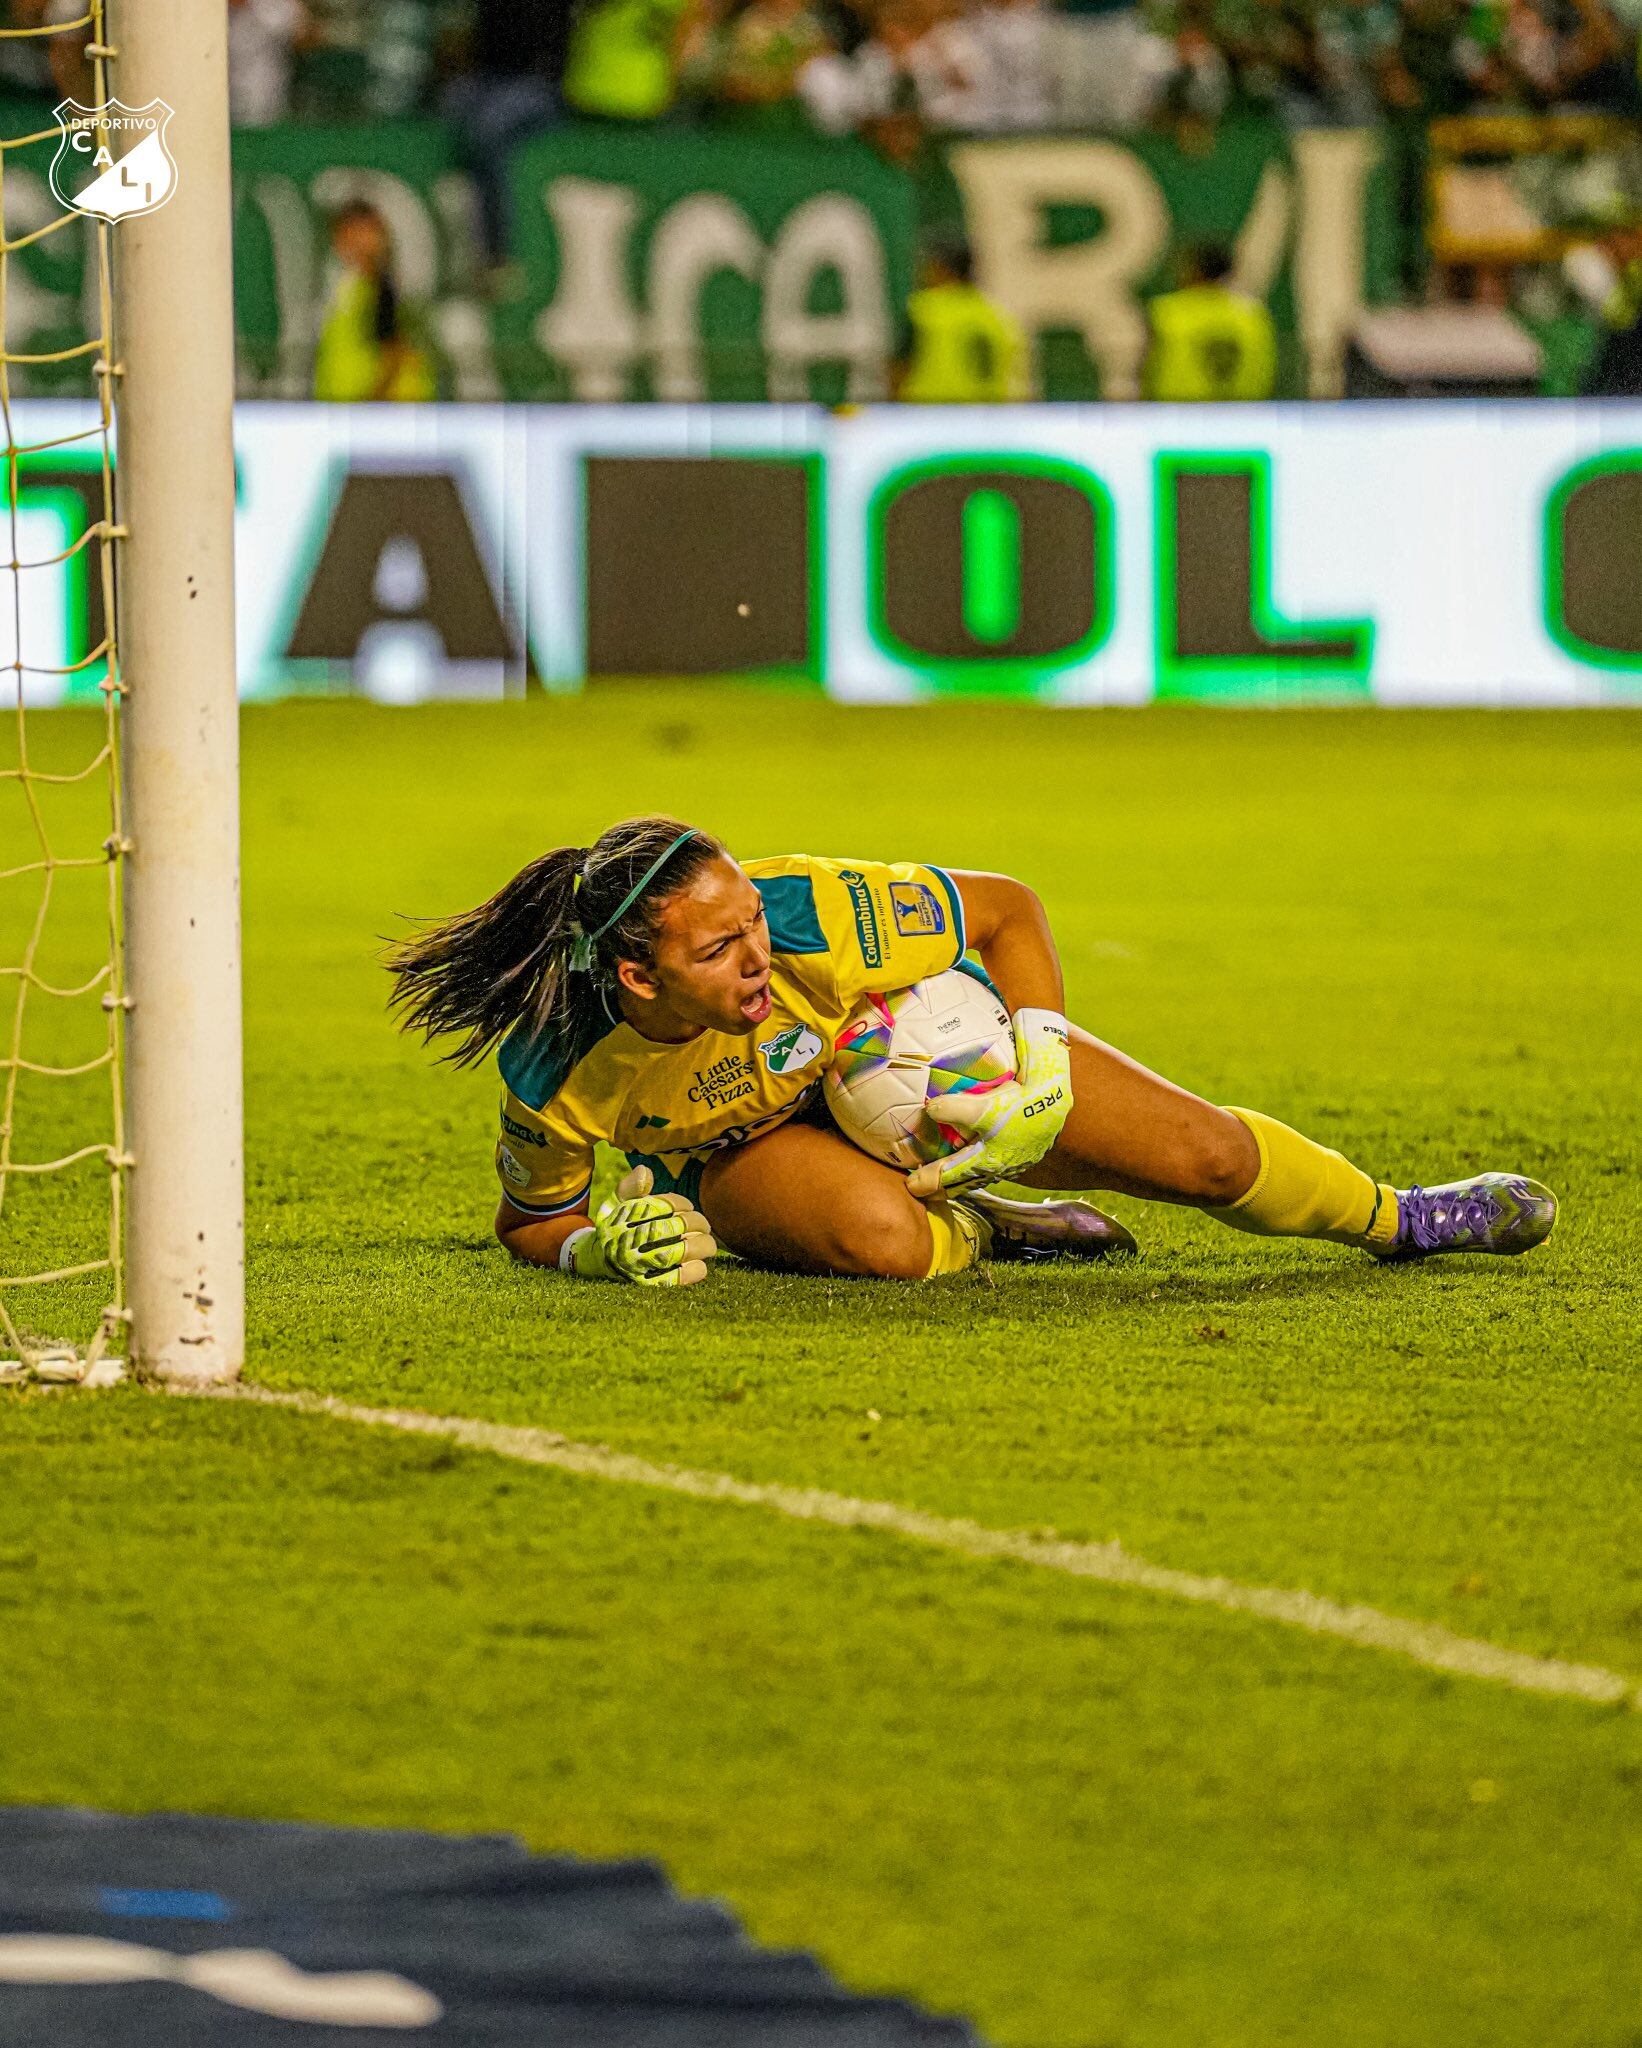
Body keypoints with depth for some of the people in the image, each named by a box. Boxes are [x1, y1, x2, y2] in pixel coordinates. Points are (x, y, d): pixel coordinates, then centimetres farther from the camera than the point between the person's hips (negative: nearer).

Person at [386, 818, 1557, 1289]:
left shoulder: (818, 919, -38)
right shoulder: (561, 1077, -36)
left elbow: (1007, 910, -18)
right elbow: (532, 1223, -13)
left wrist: (1043, 1056, -22)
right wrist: (609, 1246, -34)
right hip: (741, 1145, -1)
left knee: (1207, 1156, -3)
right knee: (882, 1236, -37)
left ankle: (1398, 1219, 30)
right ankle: (976, 1231, 2)